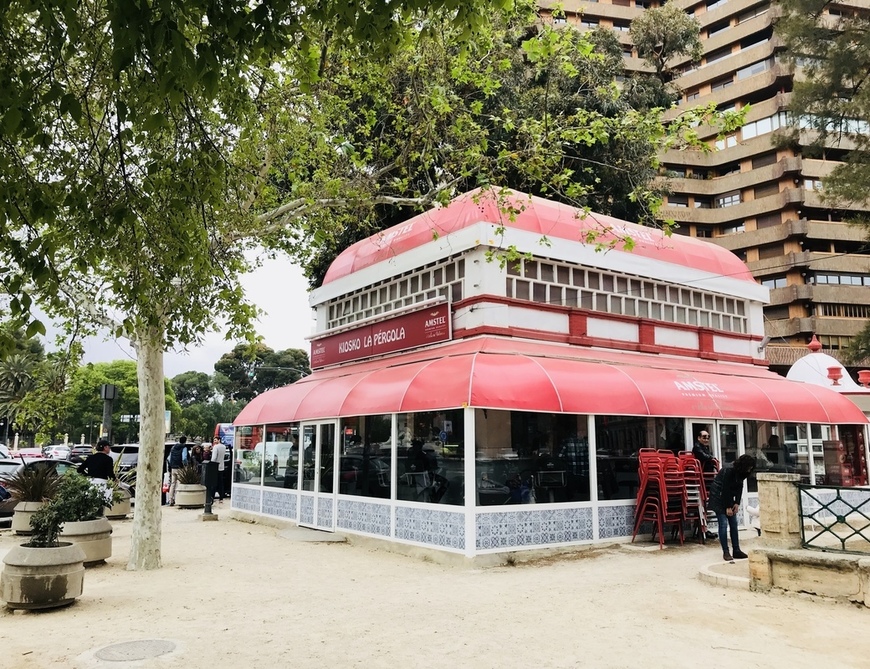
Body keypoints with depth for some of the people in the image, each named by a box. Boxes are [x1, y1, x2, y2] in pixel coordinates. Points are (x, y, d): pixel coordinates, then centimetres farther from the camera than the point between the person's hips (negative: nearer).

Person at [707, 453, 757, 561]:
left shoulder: (741, 472, -4)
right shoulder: (729, 470, -27)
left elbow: (739, 487, 3)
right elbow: (725, 489, -23)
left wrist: (737, 503, -7)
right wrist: (727, 507, -18)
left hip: (728, 497, 8)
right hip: (718, 496, -8)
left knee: (734, 523, 4)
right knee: (723, 524, -11)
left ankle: (736, 551, 7)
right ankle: (725, 552, -7)